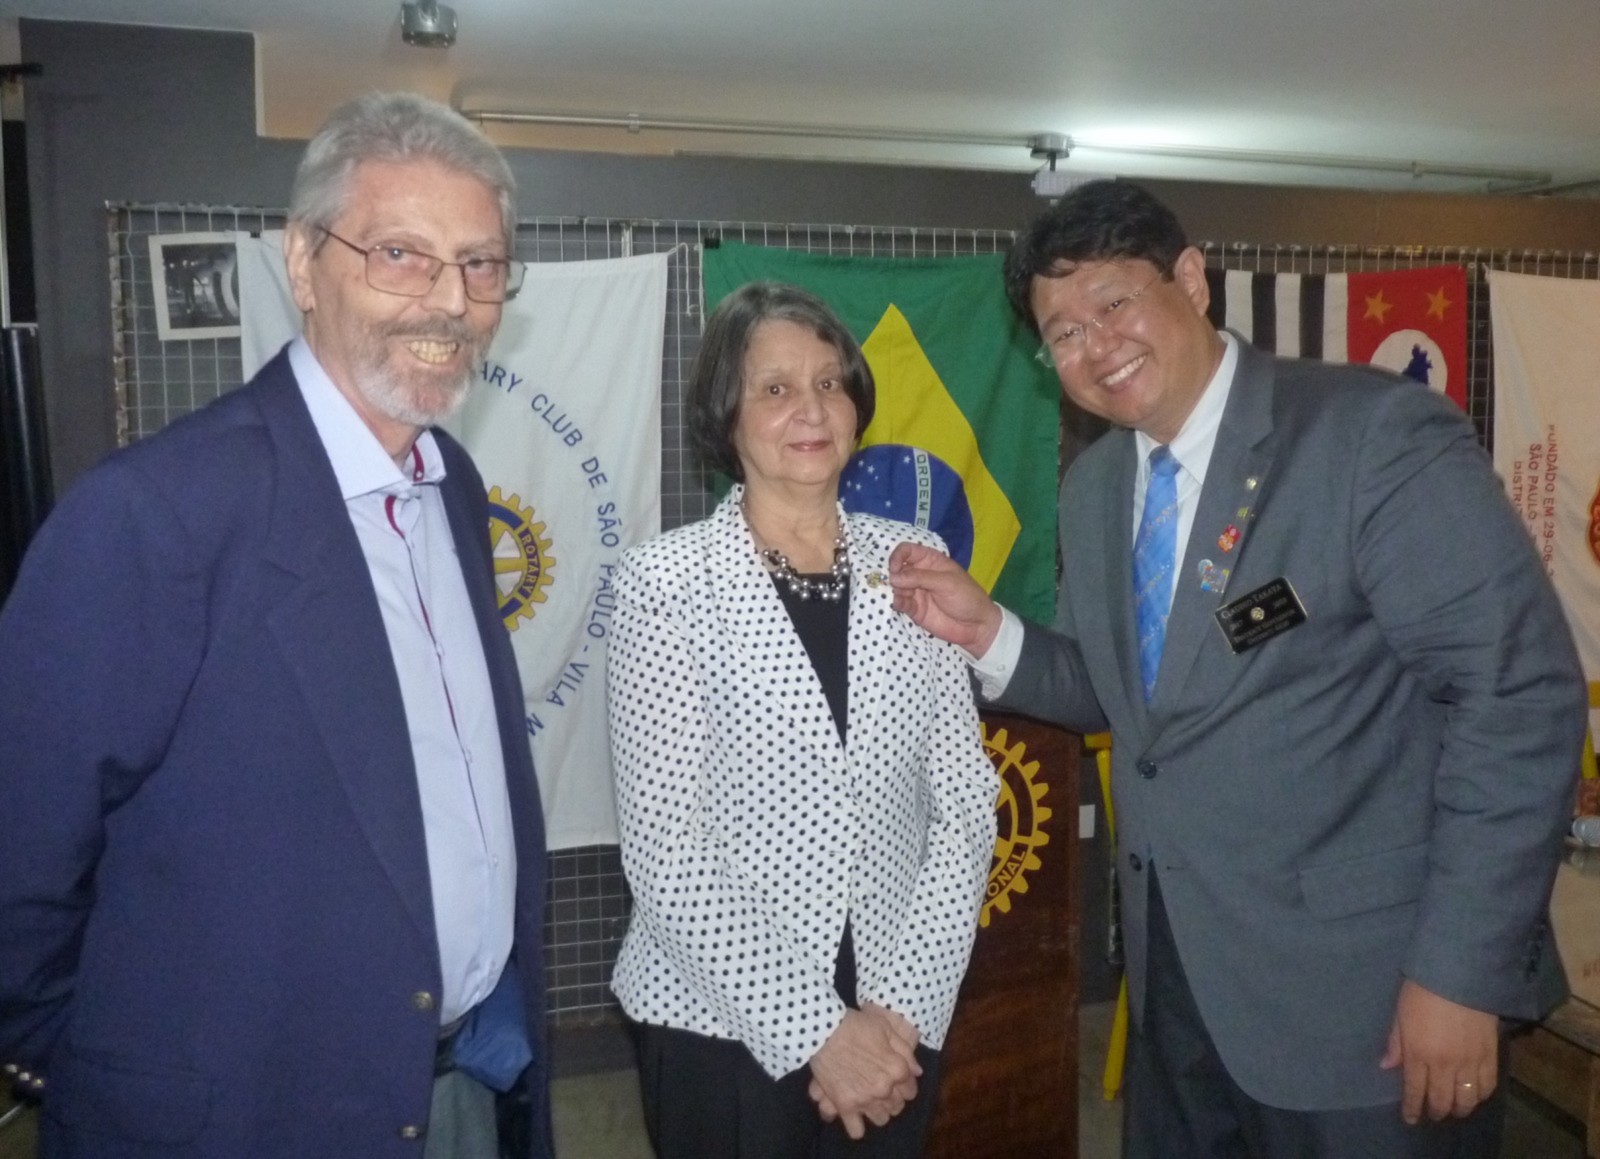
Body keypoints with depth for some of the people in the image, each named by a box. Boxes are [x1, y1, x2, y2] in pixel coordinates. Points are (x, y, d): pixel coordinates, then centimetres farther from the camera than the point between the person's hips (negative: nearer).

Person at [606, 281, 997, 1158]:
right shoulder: (668, 579, -11)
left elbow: (966, 799, 1)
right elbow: (661, 842, -13)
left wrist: (904, 1002, -7)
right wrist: (812, 1029, -13)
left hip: (896, 1023, 3)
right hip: (719, 1024, -3)